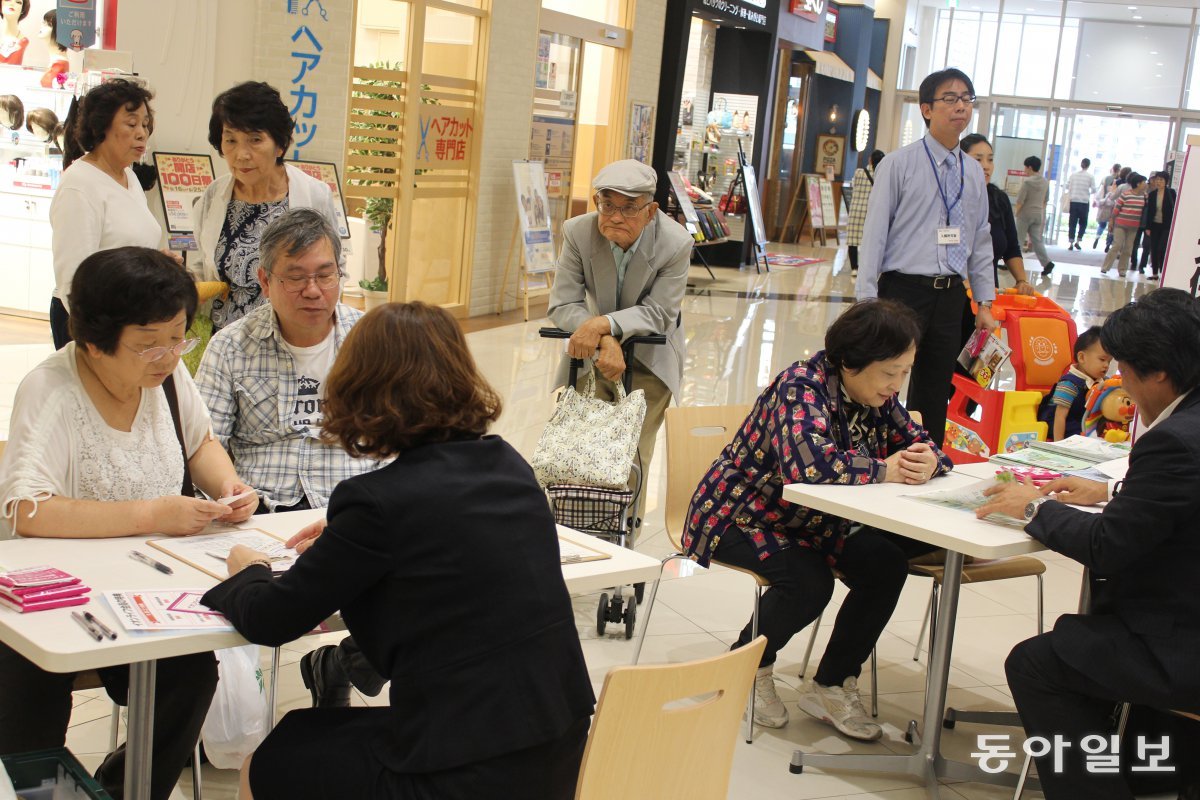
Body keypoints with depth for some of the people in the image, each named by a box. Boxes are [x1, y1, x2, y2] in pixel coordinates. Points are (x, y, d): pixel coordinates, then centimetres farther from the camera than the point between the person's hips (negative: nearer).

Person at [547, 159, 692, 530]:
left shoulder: (676, 243, -23)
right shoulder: (578, 232, -19)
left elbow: (659, 312, -20)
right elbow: (563, 304, -16)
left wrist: (605, 323, -36)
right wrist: (605, 341, -33)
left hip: (650, 356, -2)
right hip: (593, 349, 2)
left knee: (633, 450, -4)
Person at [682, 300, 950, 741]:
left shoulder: (879, 398, -2)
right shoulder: (801, 388, -26)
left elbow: (919, 444, 3)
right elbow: (812, 463, -43)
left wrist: (929, 462, -23)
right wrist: (883, 471, -30)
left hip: (811, 521, 8)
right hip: (741, 516, -8)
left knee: (886, 564, -14)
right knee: (809, 582, -31)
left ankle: (830, 686, 1)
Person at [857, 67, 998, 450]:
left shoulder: (974, 172, 11)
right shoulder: (899, 164, -5)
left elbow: (981, 241, 15)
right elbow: (875, 233, -7)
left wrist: (985, 303, 12)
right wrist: (867, 302, -11)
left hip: (951, 296, 5)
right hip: (904, 290, -5)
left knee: (936, 393, 12)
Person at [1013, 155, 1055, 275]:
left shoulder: (1027, 181, -14)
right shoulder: (1045, 182, 6)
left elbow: (1020, 200, -14)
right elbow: (1045, 201, 14)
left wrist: (1016, 213, -2)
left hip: (1025, 214, -6)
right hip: (1039, 214, 6)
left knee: (1017, 240, 5)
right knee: (1036, 240, 7)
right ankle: (1047, 263, -6)